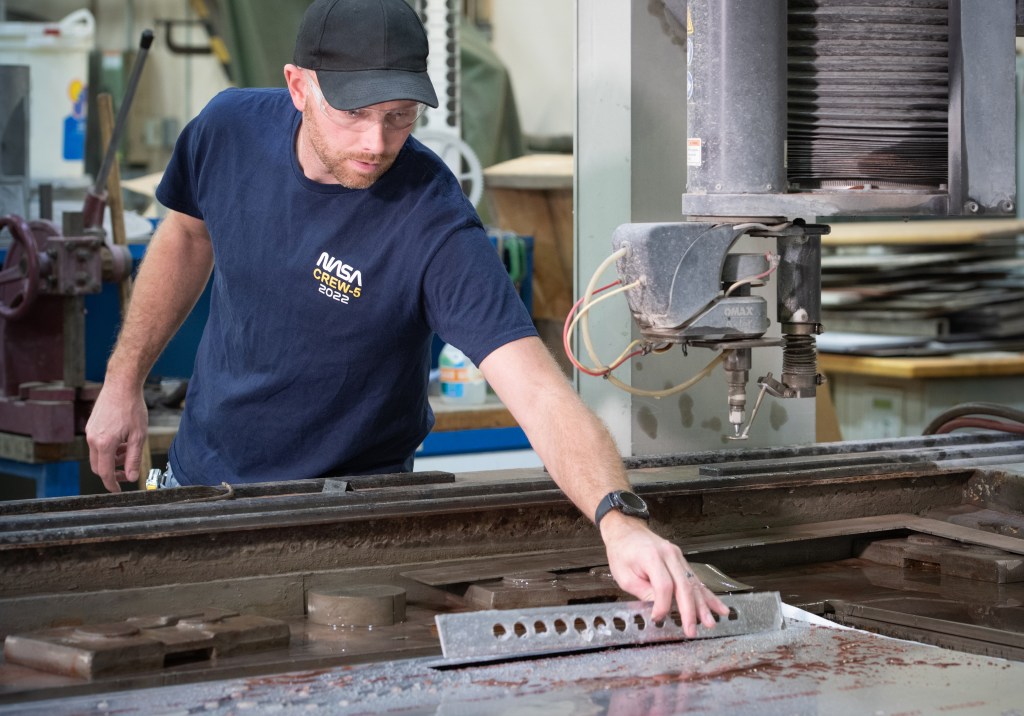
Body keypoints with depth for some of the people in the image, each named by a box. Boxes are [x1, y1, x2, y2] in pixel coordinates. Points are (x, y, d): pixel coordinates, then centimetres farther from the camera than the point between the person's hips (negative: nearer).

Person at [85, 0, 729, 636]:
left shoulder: (434, 229, -31)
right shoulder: (232, 129, -15)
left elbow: (541, 394, -40)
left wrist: (622, 521, -57)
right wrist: (124, 382, 10)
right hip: (198, 477, 4)